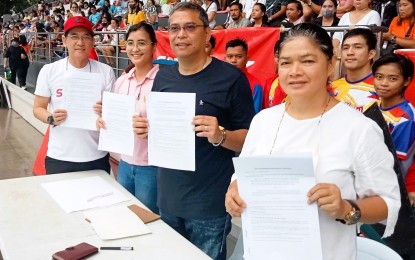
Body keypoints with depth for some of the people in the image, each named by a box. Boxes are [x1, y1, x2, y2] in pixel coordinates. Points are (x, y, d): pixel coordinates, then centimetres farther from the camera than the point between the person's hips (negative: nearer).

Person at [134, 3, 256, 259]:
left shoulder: (231, 77, -12)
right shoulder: (162, 77, 5)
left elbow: (251, 138, -9)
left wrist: (220, 136, -28)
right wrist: (145, 129, -5)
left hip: (209, 204, -5)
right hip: (167, 198, 6)